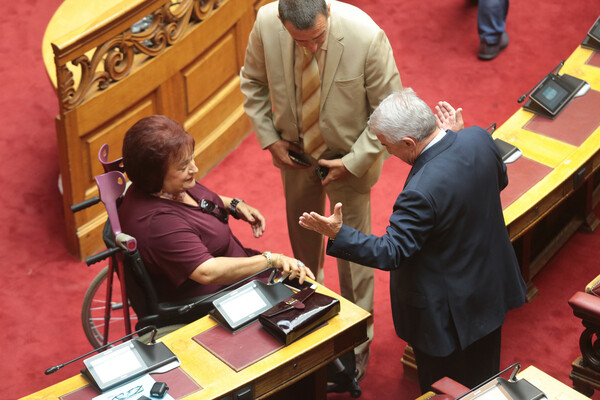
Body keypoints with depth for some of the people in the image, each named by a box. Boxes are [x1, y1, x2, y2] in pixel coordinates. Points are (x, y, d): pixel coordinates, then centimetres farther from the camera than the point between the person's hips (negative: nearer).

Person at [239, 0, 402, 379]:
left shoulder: (367, 36, -32)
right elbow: (254, 83, -2)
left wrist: (354, 161, -20)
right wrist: (269, 138, -8)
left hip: (347, 157, -3)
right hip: (294, 150, 4)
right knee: (303, 234, 25)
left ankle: (357, 341, 29)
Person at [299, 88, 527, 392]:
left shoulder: (422, 191, -36)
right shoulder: (478, 138, -15)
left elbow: (391, 253, -28)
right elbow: (500, 181, 7)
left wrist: (338, 234, -29)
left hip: (449, 309, -8)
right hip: (492, 286, 8)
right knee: (483, 376, 29)